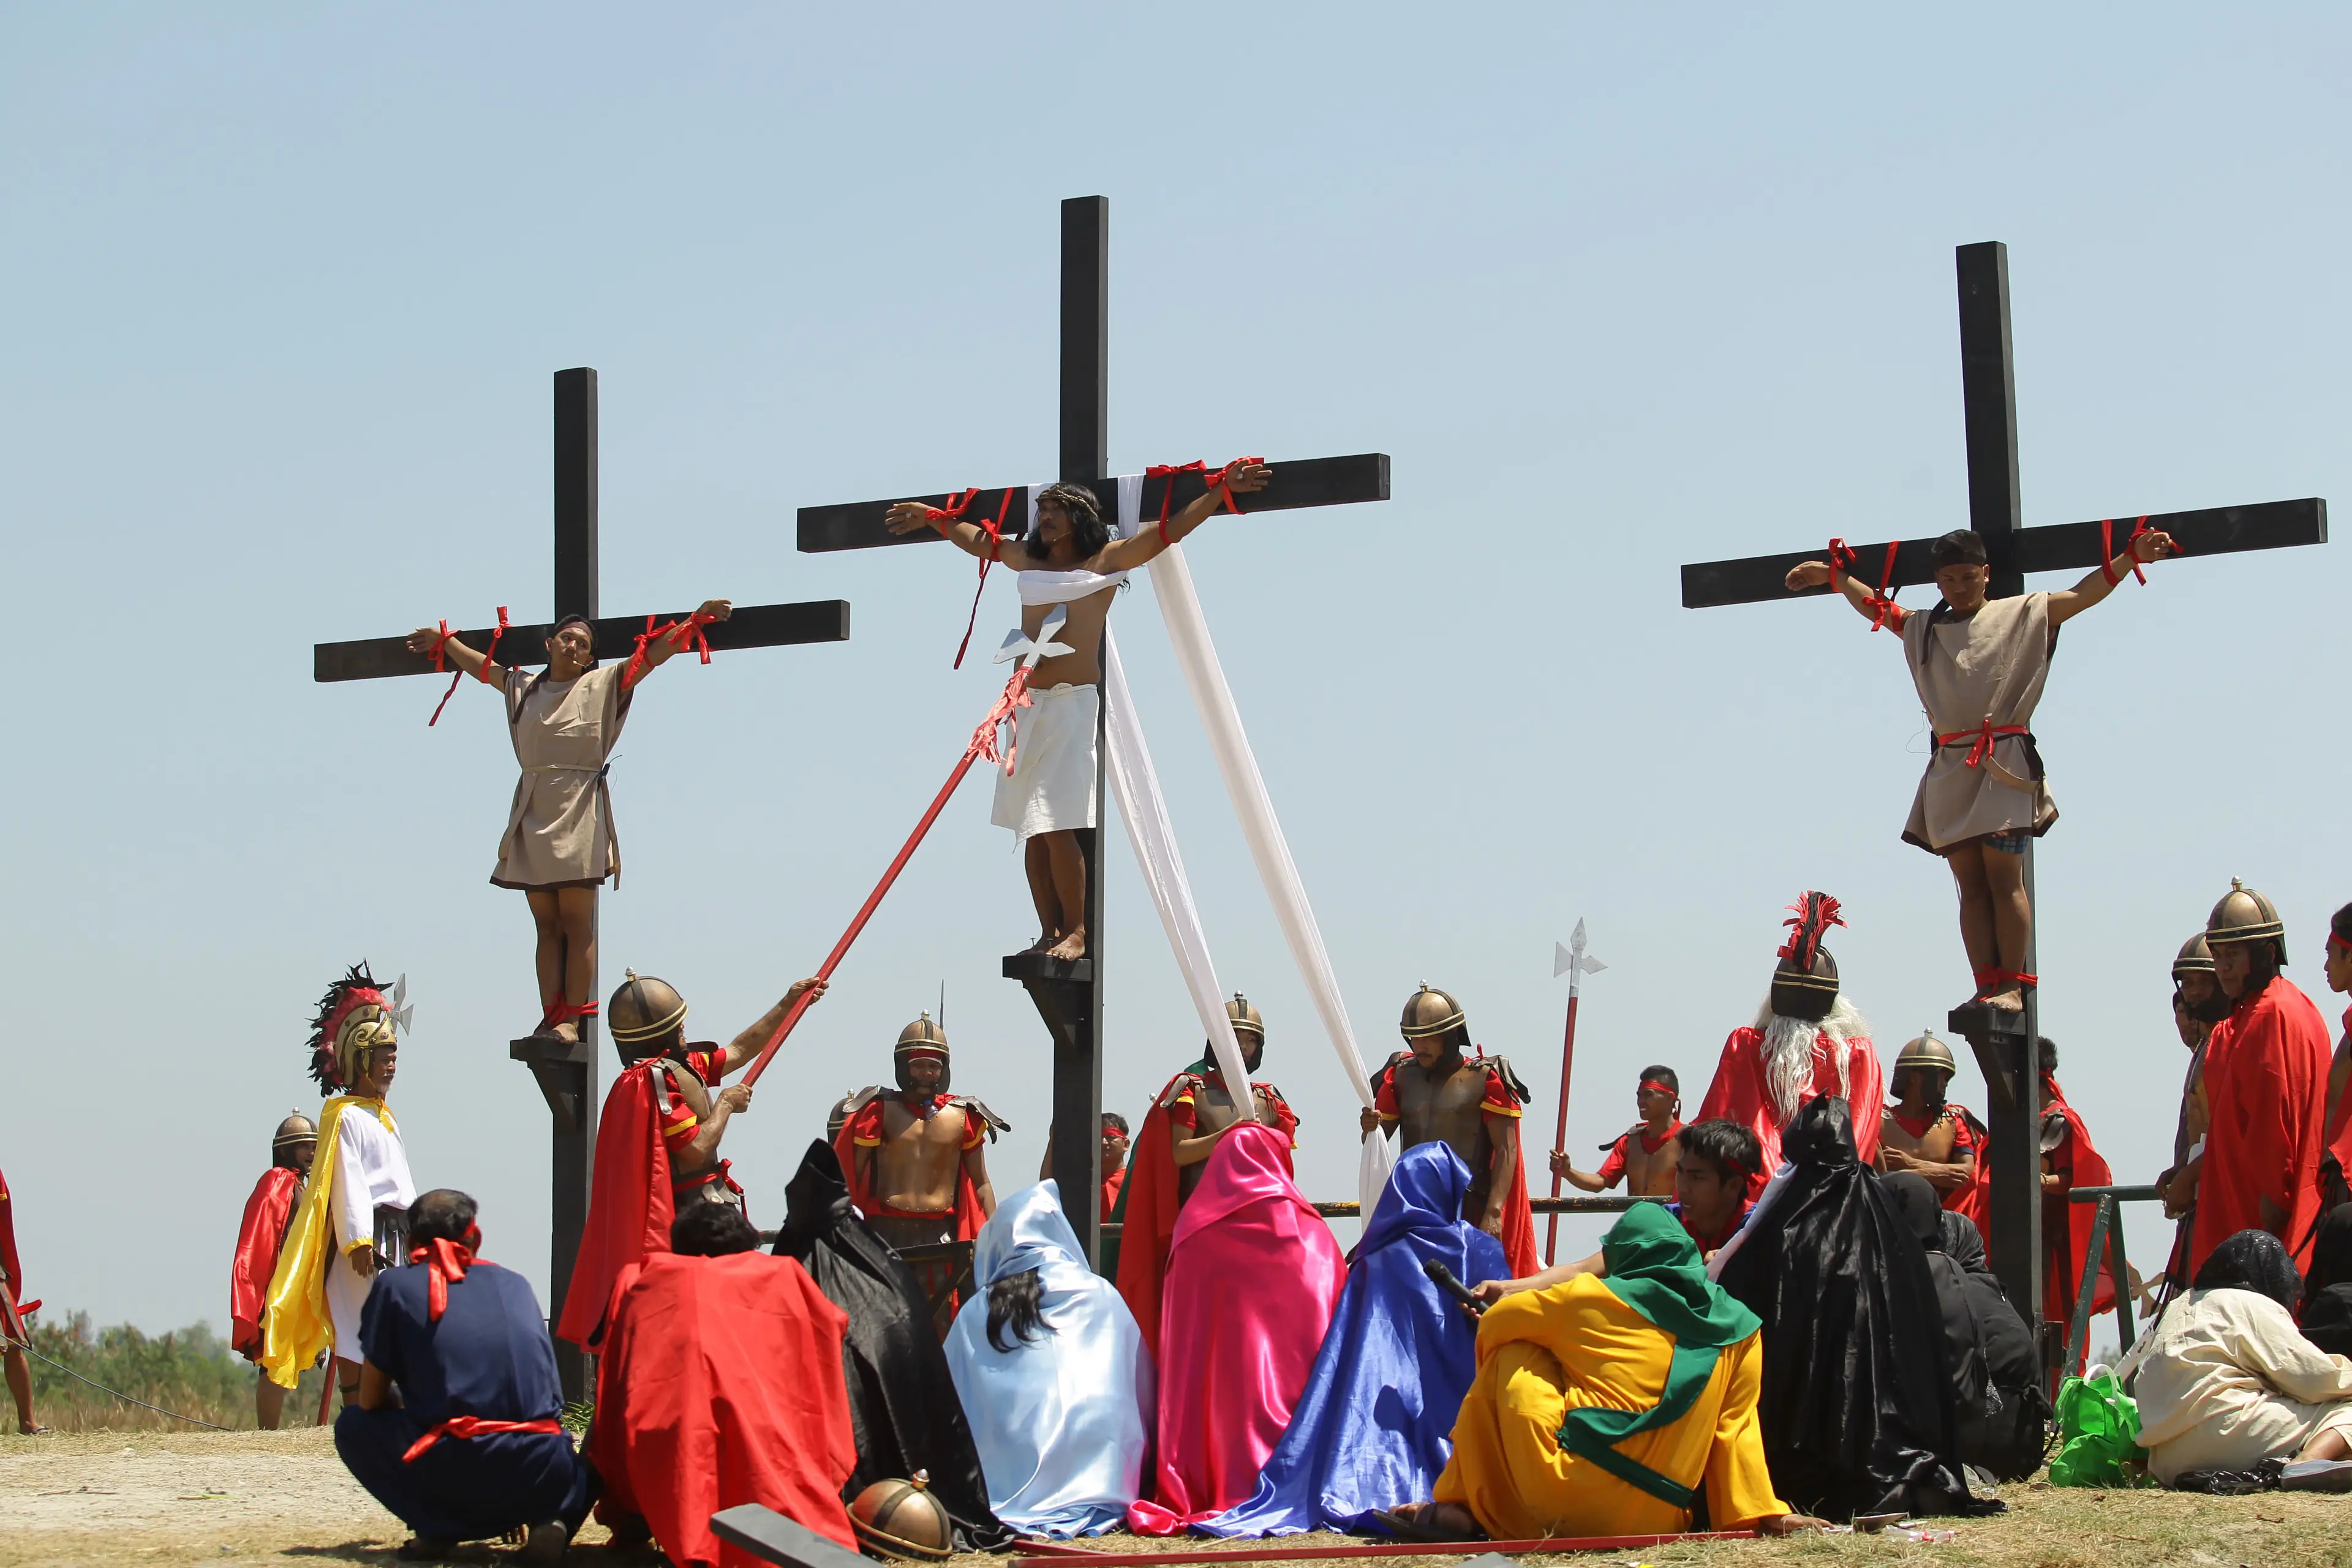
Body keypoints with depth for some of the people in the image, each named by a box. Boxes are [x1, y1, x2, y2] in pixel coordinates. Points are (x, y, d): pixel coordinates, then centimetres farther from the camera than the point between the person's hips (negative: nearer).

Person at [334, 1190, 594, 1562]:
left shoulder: (395, 1285, 12)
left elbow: (370, 1401, 14)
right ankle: (548, 1519, 4)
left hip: (451, 1478, -2)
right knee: (580, 1465, 37)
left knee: (353, 1426, 24)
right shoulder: (515, 1285, 21)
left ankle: (436, 1527, 6)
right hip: (538, 1475, 2)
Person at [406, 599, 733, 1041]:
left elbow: (656, 653, -1)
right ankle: (550, 1018, 1)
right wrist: (442, 641, 44)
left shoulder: (604, 685, 5)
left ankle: (573, 1019, -7)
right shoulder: (524, 688, 16)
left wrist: (699, 617, -9)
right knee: (546, 925, 3)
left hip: (579, 817, -4)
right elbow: (479, 665, 33)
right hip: (534, 817, 4)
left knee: (576, 922, -6)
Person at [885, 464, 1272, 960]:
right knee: (1032, 831, 3)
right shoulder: (1029, 562, 16)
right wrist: (932, 517, 39)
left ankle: (1075, 933, -7)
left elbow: (1172, 529, -3)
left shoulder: (1106, 561, 2)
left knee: (1058, 828, -13)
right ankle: (1049, 933, 6)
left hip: (1074, 703, -6)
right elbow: (976, 539, 32)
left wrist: (1222, 488, -10)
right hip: (1027, 704, 6)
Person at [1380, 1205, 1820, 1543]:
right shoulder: (1740, 1330, 11)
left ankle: (1459, 1509, 13)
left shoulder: (1592, 1297, 5)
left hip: (1569, 1503, -4)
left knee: (1511, 1357, 15)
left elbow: (1493, 1323, 16)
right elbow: (1736, 1429, 5)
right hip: (1663, 1520, 4)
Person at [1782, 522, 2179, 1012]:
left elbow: (2083, 594, 1)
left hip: (2004, 760, -4)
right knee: (1970, 881, 0)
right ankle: (1986, 987, -2)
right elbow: (1874, 606, 31)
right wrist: (1833, 574, 27)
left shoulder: (2023, 614, 8)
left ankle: (2012, 984, -12)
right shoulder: (1923, 628, 20)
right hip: (1951, 766, 4)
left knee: (2003, 875, -11)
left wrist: (2131, 556, -9)